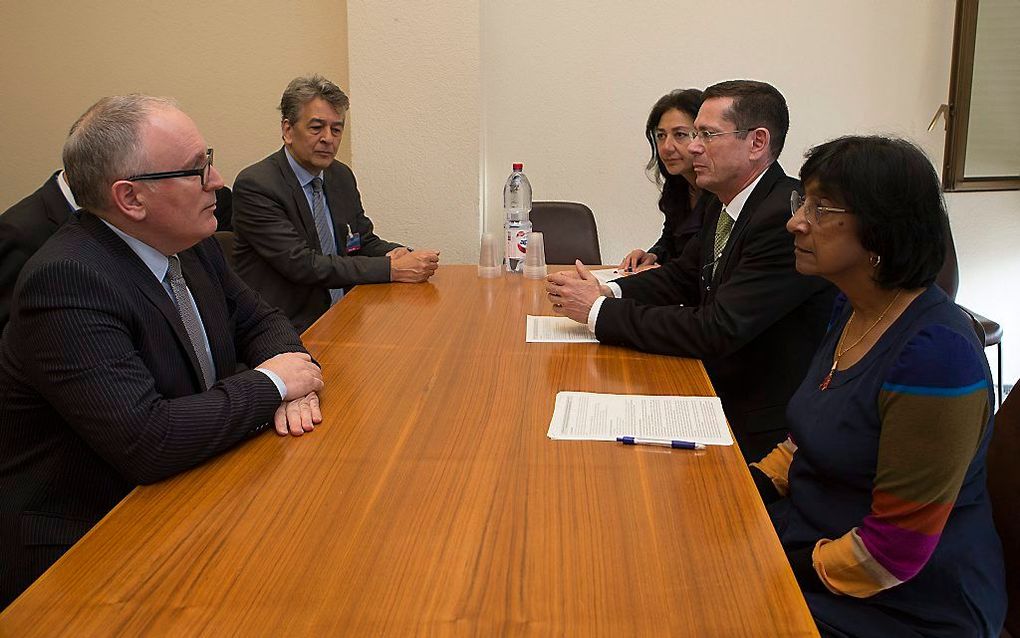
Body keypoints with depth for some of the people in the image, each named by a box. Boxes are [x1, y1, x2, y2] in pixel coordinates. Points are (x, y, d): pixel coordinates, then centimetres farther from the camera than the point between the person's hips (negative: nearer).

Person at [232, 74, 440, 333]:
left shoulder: (342, 176, 11)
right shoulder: (255, 185, -12)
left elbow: (366, 242, 17)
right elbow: (302, 264, -19)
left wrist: (401, 255, -7)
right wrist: (391, 269, -21)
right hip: (291, 329, -7)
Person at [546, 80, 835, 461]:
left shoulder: (789, 218, -24)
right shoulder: (722, 206, 6)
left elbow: (716, 331, -28)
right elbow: (682, 276, 16)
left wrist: (599, 310, -22)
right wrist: (608, 292, -4)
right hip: (716, 394, 8)